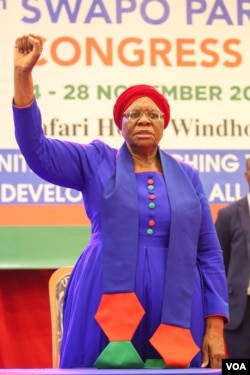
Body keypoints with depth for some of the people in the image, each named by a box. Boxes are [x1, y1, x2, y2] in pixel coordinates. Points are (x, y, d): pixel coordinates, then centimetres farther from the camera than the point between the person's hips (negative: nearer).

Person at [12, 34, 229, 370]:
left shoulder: (187, 177, 13)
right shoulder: (97, 163, 10)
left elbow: (208, 253, 10)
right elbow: (36, 148, -2)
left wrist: (215, 326, 1)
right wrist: (23, 75, -12)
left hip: (175, 314, 2)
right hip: (106, 310, -1)